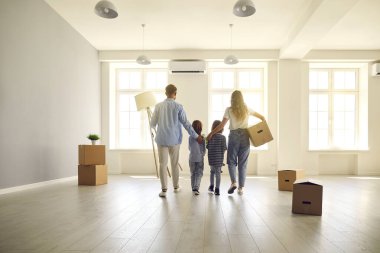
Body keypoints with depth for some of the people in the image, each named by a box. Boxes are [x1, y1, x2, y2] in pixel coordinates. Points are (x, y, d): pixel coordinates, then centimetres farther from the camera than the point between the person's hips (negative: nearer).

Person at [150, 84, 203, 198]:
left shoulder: (158, 106, -3)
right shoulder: (178, 106, -7)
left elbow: (152, 124, 1)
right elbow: (186, 123, -6)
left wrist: (155, 127, 26)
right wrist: (196, 136, 3)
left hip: (162, 139, 0)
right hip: (174, 139, 0)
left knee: (163, 164, 5)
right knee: (175, 164, 14)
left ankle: (164, 189, 3)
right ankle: (176, 187, 27)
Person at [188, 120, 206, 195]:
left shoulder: (190, 137, -5)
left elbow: (189, 148, 7)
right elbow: (204, 149, -3)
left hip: (192, 158, 2)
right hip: (200, 158, -2)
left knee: (193, 174, 15)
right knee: (199, 174, 3)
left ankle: (193, 189, 21)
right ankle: (196, 188, -12)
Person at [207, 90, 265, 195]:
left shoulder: (229, 110, -3)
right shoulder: (247, 109, 7)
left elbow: (222, 125, -7)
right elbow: (262, 117, 16)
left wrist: (211, 133, 1)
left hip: (233, 136, -2)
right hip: (245, 136, 3)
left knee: (231, 161, 9)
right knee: (243, 163, 7)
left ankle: (233, 182, -8)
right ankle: (241, 187, 10)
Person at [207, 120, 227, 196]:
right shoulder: (223, 137, -9)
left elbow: (207, 147, 1)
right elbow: (224, 148, -10)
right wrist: (222, 153, 9)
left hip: (211, 158, 2)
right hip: (219, 158, -2)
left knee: (212, 171, 21)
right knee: (218, 173, 5)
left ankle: (211, 186, 24)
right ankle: (217, 189, 6)